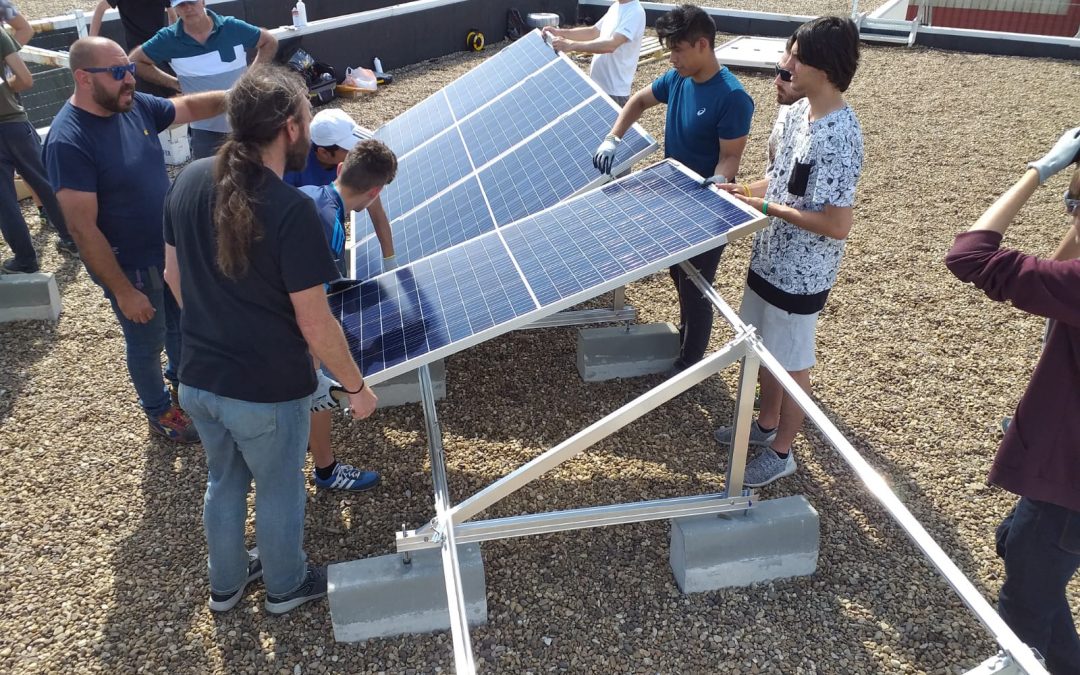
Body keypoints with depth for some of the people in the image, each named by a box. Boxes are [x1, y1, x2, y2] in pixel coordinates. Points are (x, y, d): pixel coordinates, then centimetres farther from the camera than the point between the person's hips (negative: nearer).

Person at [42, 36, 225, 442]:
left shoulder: (135, 105, -7)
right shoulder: (68, 141, -27)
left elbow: (190, 107, 10)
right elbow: (83, 229, -25)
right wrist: (123, 291, -21)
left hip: (171, 247, 7)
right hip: (129, 265, -6)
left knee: (181, 322, 26)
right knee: (147, 342, 15)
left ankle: (181, 375, 55)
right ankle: (159, 411, 40)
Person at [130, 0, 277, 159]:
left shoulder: (233, 27, -8)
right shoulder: (168, 38, -8)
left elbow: (269, 42, 6)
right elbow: (135, 61, 3)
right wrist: (173, 83, -2)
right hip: (206, 129, 0)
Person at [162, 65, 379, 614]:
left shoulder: (190, 180, -6)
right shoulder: (291, 210, -26)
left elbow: (174, 274, 7)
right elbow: (315, 325, -22)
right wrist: (356, 386, -8)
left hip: (197, 380, 6)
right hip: (267, 391, -6)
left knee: (224, 481, 27)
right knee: (278, 490, 20)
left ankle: (225, 583, 50)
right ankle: (286, 585, 45)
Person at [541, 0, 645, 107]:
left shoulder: (636, 12, -17)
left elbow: (611, 45, -28)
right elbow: (593, 32, 18)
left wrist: (571, 45, -33)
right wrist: (560, 32, 5)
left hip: (614, 90, -9)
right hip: (597, 84, 9)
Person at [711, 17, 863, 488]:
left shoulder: (840, 137, -26)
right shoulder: (798, 112, 1)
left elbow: (837, 225, -27)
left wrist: (769, 209, -22)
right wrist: (742, 191, 0)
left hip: (800, 276, -9)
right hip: (768, 260, 9)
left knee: (791, 365, 9)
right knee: (765, 352, 23)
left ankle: (781, 453, 29)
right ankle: (766, 425, 45)